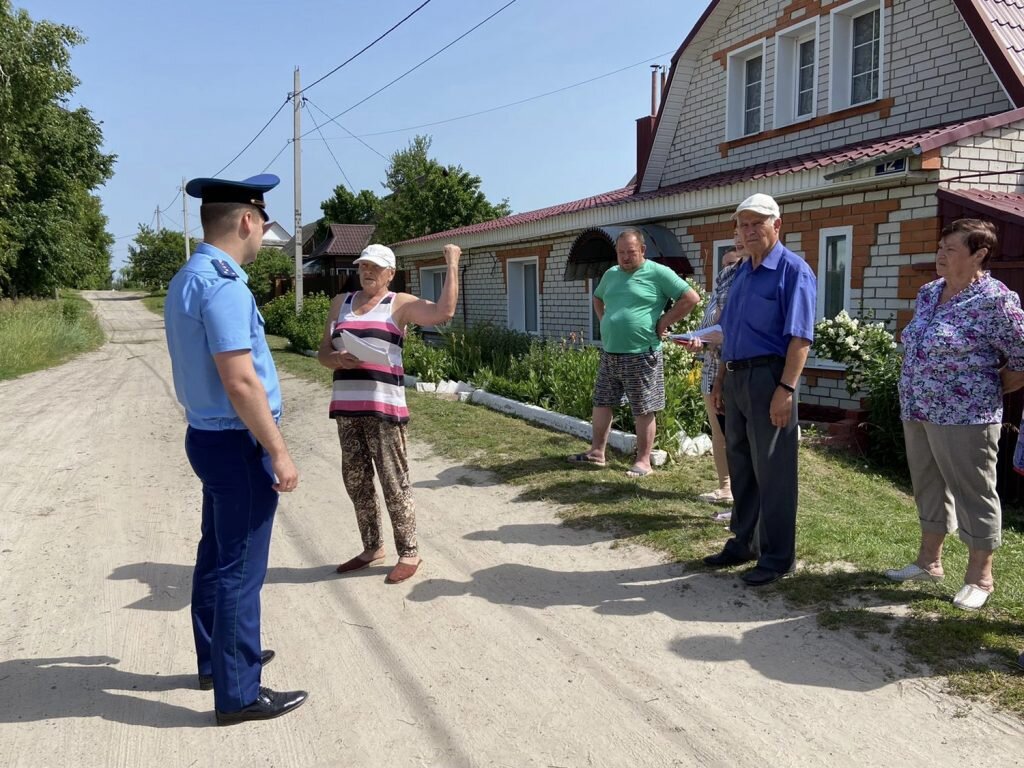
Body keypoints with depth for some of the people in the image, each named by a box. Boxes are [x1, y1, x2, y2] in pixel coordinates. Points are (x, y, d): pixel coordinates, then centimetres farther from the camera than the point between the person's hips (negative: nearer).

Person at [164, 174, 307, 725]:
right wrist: (278, 453, -19)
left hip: (207, 436, 10)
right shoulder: (223, 285, -21)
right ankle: (238, 694, 11)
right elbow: (240, 382, -25)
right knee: (240, 569, -1)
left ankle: (217, 659, 36)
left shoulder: (186, 280, 10)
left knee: (216, 555, 20)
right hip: (238, 443, -10)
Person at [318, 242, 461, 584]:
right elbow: (323, 353, 14)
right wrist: (338, 359, -9)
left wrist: (452, 264, -10)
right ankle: (372, 547, 27)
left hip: (383, 406, -5)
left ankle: (409, 553, 9)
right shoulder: (340, 302, 15)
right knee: (356, 480, 12)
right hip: (346, 406, 6)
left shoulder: (400, 304, 1)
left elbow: (444, 312, -15)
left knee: (394, 481, -2)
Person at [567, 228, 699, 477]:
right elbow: (598, 299, 32)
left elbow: (691, 298, -12)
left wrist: (663, 323, -11)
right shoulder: (611, 274, 12)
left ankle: (644, 461, 9)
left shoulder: (658, 273, -9)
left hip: (641, 356, -7)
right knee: (602, 403, 12)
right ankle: (597, 452, 24)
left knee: (643, 410, 1)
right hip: (609, 354, 7)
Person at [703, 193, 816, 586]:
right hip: (737, 378, 8)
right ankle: (744, 543, 28)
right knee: (740, 465, 15)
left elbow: (800, 337, -16)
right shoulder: (742, 272, 16)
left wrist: (786, 389, -23)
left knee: (772, 471, -1)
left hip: (768, 377, -8)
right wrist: (720, 379, 18)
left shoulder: (793, 270, -9)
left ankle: (777, 557, 11)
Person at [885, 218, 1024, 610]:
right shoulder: (928, 293, 9)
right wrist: (915, 399, 14)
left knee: (973, 495, 5)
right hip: (917, 413, 8)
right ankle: (928, 562, 32)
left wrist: (987, 391, -3)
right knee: (929, 488, 18)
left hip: (964, 418, -8)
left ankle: (979, 578, 19)